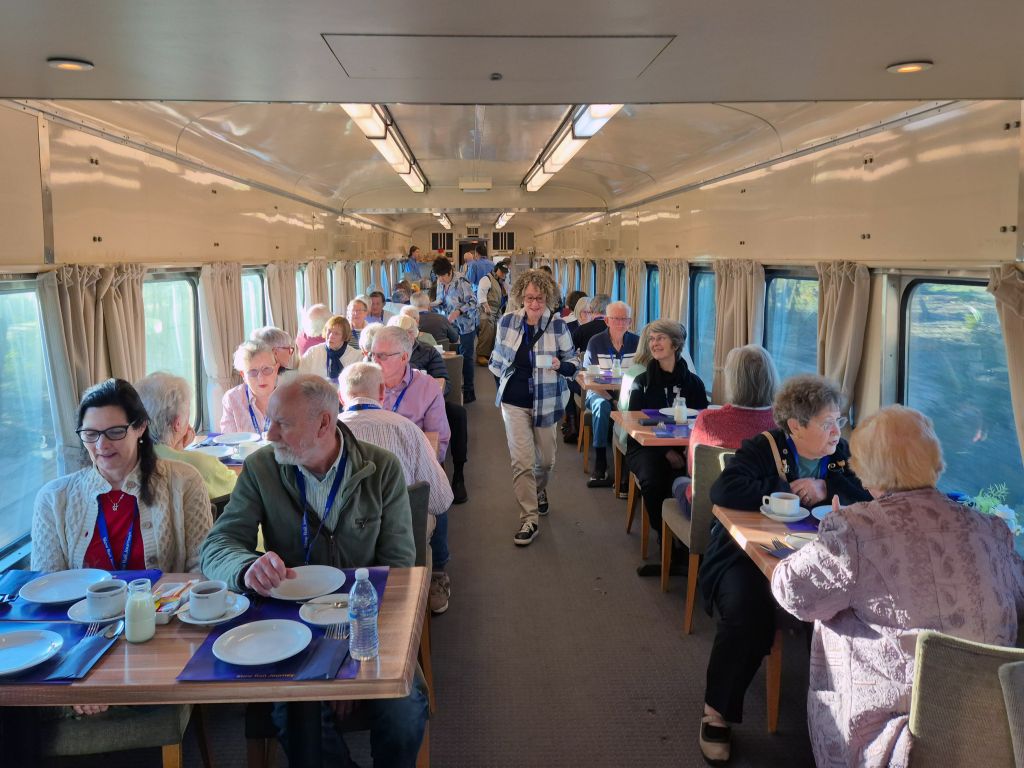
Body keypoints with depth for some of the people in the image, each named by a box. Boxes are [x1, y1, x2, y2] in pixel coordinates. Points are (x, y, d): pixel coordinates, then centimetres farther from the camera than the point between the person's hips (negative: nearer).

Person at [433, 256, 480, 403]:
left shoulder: (461, 283, -19)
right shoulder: (440, 283, 1)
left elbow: (472, 302, -21)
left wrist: (458, 312, -33)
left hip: (466, 324, -7)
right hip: (452, 325, 7)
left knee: (465, 357, -1)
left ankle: (469, 391, 9)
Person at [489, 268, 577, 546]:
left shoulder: (557, 325, -9)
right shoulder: (507, 322, -4)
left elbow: (572, 364, -3)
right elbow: (498, 359, 11)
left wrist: (559, 365, -24)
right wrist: (501, 388, 12)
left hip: (545, 402, 0)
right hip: (515, 401, 0)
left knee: (545, 458, 16)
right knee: (521, 461, -7)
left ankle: (539, 492, 48)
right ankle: (529, 519, 1)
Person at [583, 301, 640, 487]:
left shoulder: (637, 342, 3)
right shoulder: (595, 342, -1)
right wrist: (611, 398, -16)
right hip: (600, 392, -1)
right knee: (602, 406, -36)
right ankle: (600, 464, -30)